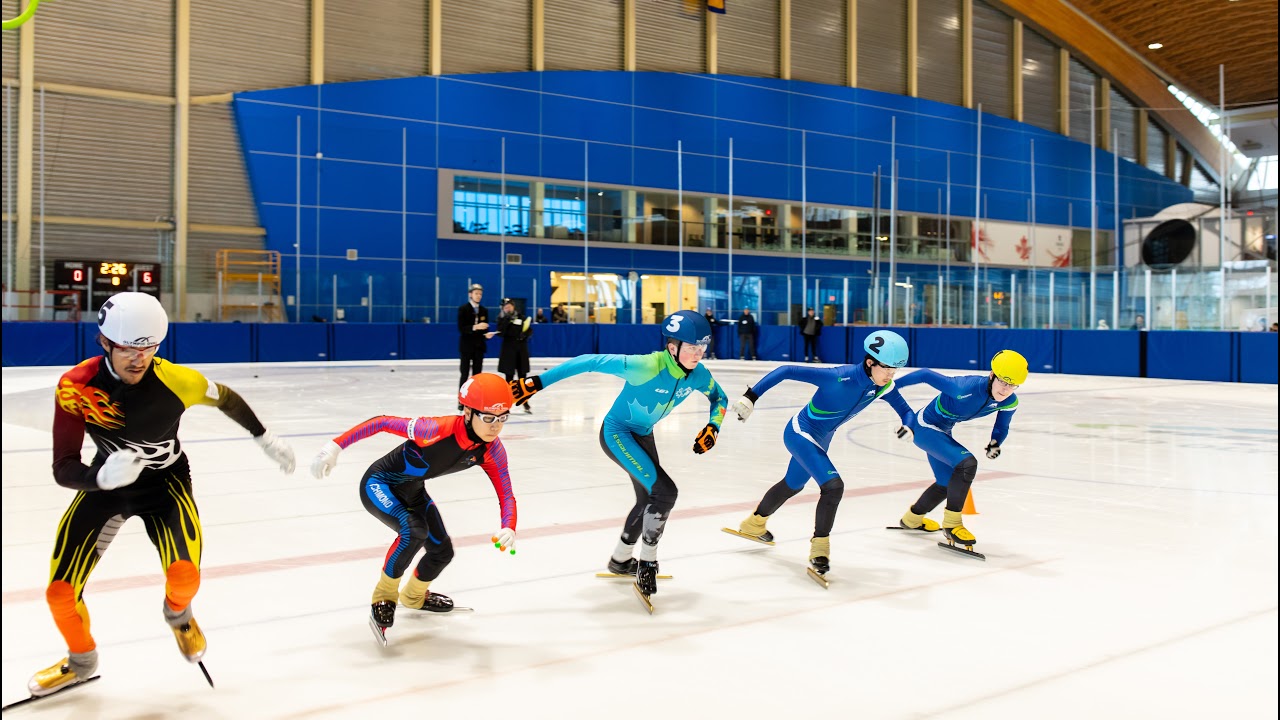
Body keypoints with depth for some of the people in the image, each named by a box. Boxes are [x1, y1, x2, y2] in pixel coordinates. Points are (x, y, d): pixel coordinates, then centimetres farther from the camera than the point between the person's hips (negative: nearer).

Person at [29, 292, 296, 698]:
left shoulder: (177, 381, -27)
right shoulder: (75, 386, -26)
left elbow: (226, 399, -5)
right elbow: (64, 470, -27)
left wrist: (267, 440, 4)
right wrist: (102, 476, -48)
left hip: (165, 481, -1)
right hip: (105, 482, 2)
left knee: (184, 573, -24)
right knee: (60, 592, -3)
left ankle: (177, 613, 16)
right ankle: (81, 661, 31)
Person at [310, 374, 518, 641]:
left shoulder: (492, 450, -19)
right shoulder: (438, 429, -37)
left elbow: (506, 495, -19)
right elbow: (382, 422, -30)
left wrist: (508, 529, -39)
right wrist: (335, 446, -32)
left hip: (413, 491, 7)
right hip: (379, 485, -7)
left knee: (443, 551, 11)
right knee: (414, 531, -31)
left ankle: (414, 596, 44)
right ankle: (383, 599, -7)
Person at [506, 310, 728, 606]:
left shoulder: (698, 374, -16)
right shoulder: (646, 366, -35)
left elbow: (719, 399, 6)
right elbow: (590, 363, -30)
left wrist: (712, 427, -14)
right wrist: (538, 382, -30)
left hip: (642, 435, 8)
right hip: (616, 433, -8)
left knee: (649, 499, 20)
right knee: (664, 491, -20)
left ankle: (620, 560, 42)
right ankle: (647, 564, -2)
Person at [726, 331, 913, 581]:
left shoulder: (882, 386, -16)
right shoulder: (838, 377, -34)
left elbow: (903, 408, -3)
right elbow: (786, 371, -30)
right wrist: (751, 397, -32)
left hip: (821, 439, 8)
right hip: (800, 433, -8)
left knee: (792, 485, 27)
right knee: (833, 485, -23)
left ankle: (754, 525, 51)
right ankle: (819, 548, -5)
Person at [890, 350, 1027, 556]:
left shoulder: (1010, 402, -14)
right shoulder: (966, 388, -36)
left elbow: (1001, 428, 4)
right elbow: (926, 375, -28)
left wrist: (996, 443, -20)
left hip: (942, 430, 9)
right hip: (924, 426, -9)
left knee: (947, 484, 23)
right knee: (966, 463, -27)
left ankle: (911, 519, 48)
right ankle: (951, 524, -12)